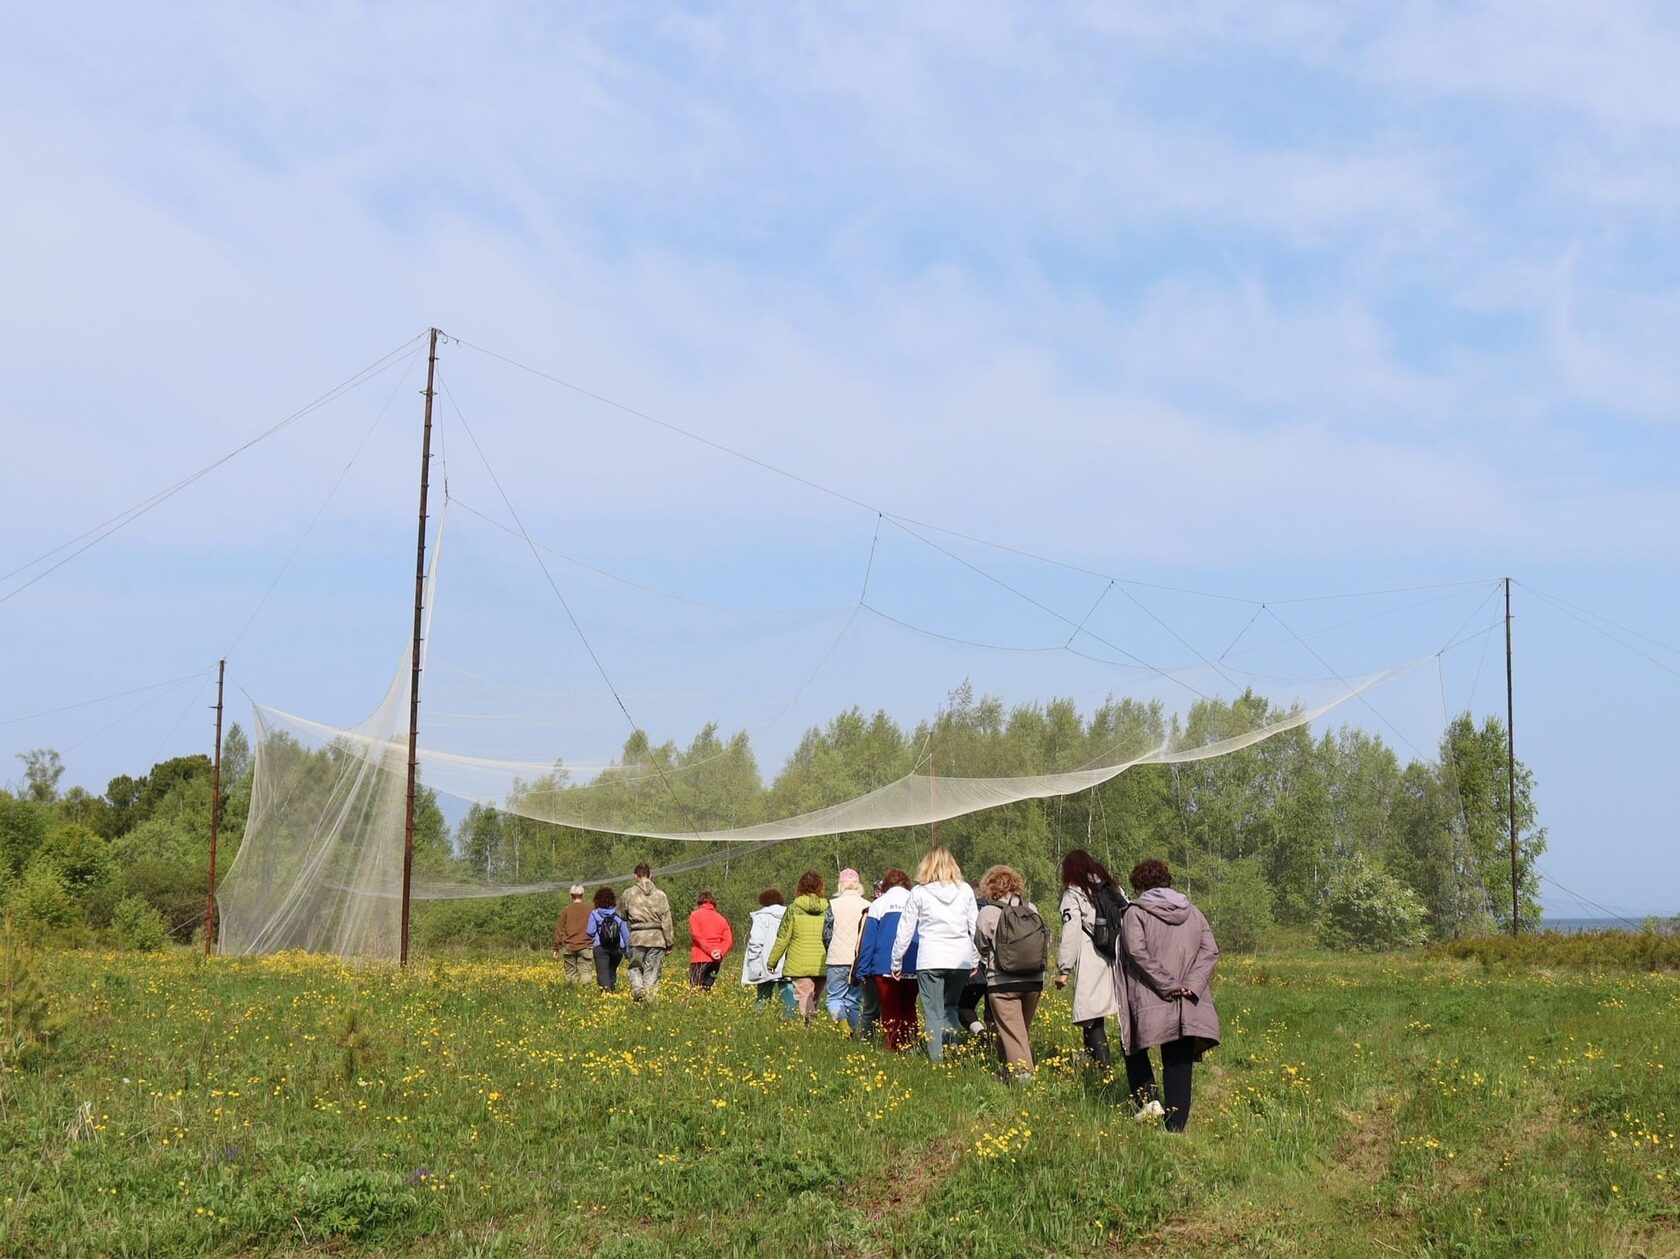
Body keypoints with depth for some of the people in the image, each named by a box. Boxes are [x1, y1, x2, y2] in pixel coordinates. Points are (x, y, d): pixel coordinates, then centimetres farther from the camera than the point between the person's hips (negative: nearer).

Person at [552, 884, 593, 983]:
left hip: (569, 946, 1)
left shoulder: (566, 910, 2)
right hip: (584, 946, -1)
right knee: (584, 972, -4)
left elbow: (559, 929, 4)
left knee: (570, 972, 9)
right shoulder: (588, 910, 1)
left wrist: (556, 948, 9)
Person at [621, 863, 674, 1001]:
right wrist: (669, 944, 9)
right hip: (656, 938, 0)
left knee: (635, 967, 13)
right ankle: (650, 997, 3)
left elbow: (623, 916, 14)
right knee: (652, 970, 6)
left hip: (636, 937, 0)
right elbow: (666, 921, 3)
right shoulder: (660, 895, 3)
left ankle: (637, 988, -12)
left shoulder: (629, 893, 1)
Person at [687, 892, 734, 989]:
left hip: (700, 958, -4)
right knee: (707, 987, 11)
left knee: (695, 990, -7)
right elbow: (728, 940, 4)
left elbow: (697, 936, -9)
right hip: (717, 960, 4)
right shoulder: (721, 918, 16)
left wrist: (710, 950, -12)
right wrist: (720, 952, -8)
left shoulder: (695, 915, 5)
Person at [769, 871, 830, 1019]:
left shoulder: (794, 909, -3)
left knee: (803, 1003, -7)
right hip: (822, 966, 3)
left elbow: (782, 939, -1)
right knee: (814, 1003, 15)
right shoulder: (828, 909, 2)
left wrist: (772, 962, 10)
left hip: (799, 965, -3)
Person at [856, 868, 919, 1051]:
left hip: (885, 967, -2)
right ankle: (909, 1046, 5)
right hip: (913, 968, 2)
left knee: (890, 1013, 4)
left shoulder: (878, 904, 2)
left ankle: (892, 1049, -2)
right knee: (909, 1010, 15)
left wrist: (863, 971, 1)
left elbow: (868, 940, -1)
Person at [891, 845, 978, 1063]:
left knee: (933, 1012, 4)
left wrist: (896, 961, 13)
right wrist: (976, 960, 16)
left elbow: (905, 931, 4)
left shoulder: (919, 892, 0)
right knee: (950, 1006, 17)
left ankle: (936, 1059, 1)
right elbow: (975, 928, 9)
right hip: (961, 959, 3)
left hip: (931, 959, -3)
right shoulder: (965, 891, 7)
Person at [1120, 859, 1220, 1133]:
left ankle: (1147, 1097, -2)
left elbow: (1137, 952, -15)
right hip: (1188, 1006, 4)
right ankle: (1176, 1124, 2)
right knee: (1179, 1064, 6)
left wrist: (1167, 984, -13)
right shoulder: (1192, 913, 14)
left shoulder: (1136, 913, -1)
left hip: (1148, 1002, -3)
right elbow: (1211, 951, 4)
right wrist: (1191, 984, -7)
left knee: (1135, 1050, 17)